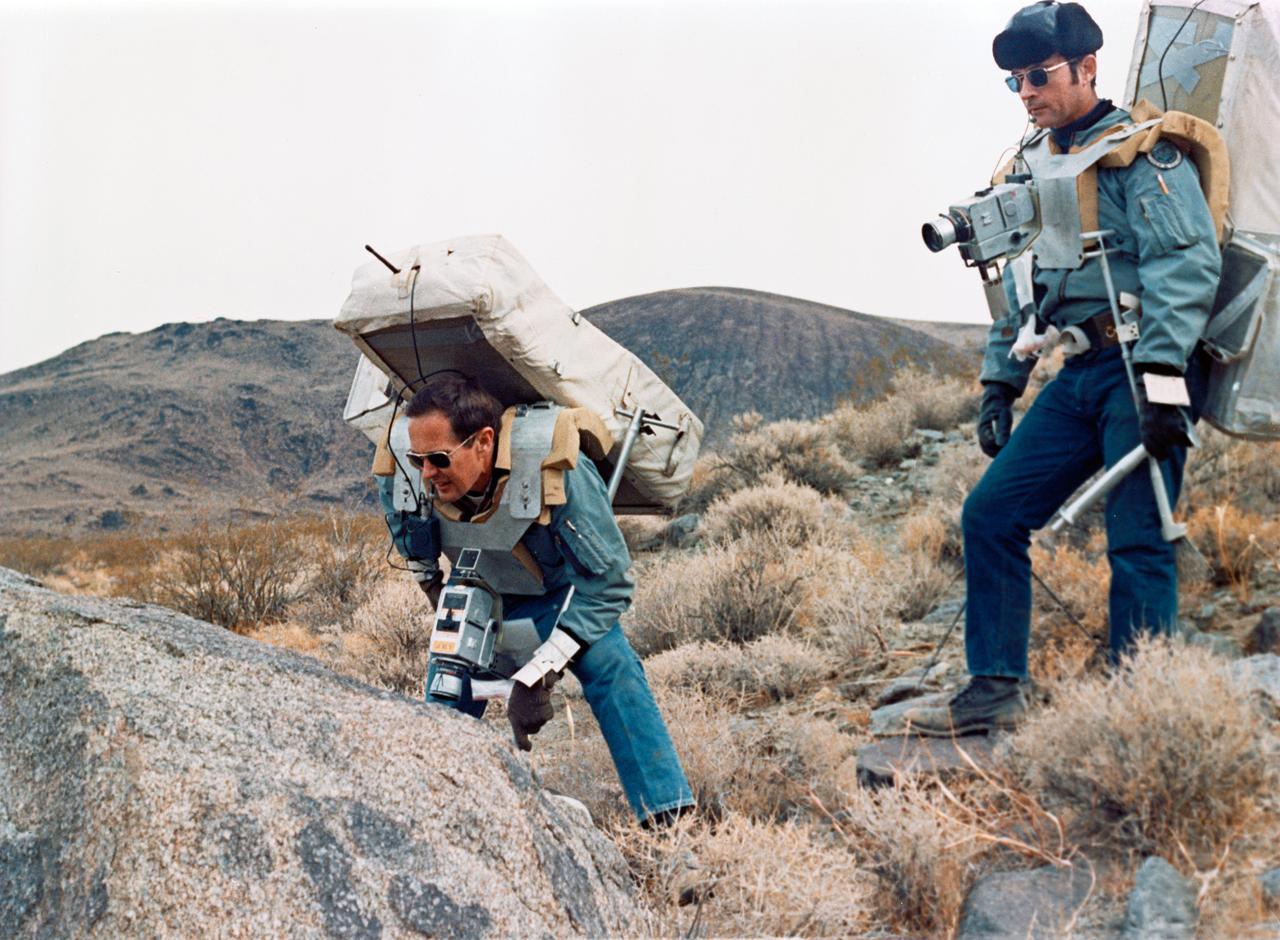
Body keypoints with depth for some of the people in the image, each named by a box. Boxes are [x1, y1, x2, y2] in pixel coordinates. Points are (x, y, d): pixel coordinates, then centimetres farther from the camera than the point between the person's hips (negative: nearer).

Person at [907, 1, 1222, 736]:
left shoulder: (1142, 149, -5)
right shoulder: (1036, 165, 19)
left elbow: (1185, 263, -15)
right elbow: (1022, 287, 26)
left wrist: (1162, 374, -24)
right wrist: (1001, 382, 21)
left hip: (1144, 370, -8)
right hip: (1082, 373, 8)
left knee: (1137, 543, -10)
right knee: (991, 513, 1)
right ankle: (995, 692, 7)